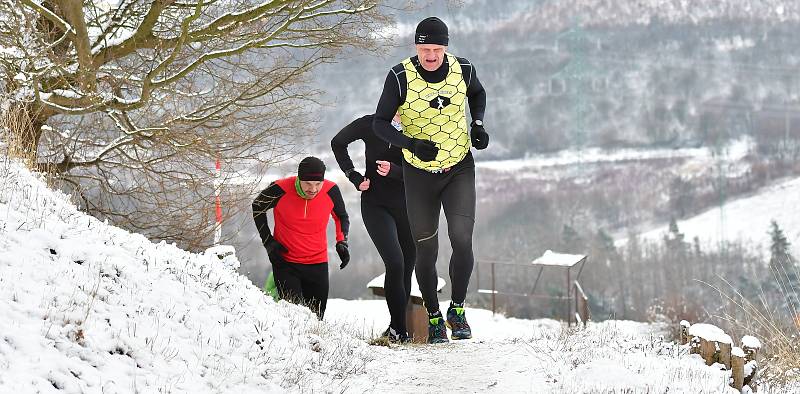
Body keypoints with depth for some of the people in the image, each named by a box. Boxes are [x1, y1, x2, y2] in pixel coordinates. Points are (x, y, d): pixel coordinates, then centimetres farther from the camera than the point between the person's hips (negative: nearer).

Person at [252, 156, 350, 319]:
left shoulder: (331, 191, -11)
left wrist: (342, 242, -4)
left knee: (316, 317, 5)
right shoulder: (280, 190, -18)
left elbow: (341, 216, 11)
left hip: (318, 263, 2)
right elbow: (257, 207, 3)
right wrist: (268, 242, -2)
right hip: (285, 262, -2)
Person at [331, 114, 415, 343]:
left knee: (407, 268, 3)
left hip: (407, 207, 2)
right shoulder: (370, 125, -6)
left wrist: (393, 171, -27)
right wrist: (355, 178, 3)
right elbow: (338, 143, 11)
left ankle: (397, 328, 16)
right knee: (395, 264, -18)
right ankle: (398, 328, -14)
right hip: (376, 205, -2)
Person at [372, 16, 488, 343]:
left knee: (461, 239, -16)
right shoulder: (400, 77, -18)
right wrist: (411, 144, -28)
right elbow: (379, 123, -12)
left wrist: (478, 123, -3)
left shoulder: (462, 70, -10)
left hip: (459, 170, 1)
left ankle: (457, 310, 3)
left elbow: (477, 93, 14)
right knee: (426, 250, 5)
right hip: (419, 173, -1)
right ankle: (434, 317, 24)